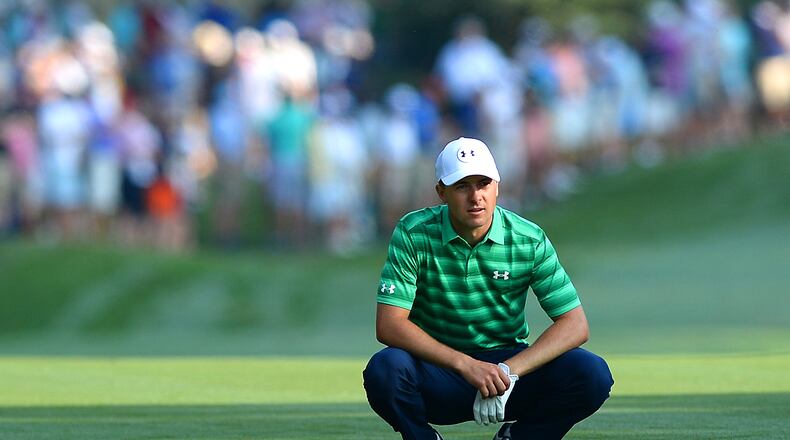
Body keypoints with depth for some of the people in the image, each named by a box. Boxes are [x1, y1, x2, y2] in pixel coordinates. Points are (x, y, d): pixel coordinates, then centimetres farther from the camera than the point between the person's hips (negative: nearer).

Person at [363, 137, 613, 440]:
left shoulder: (529, 240, -7)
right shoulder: (413, 234, -12)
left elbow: (575, 325, -11)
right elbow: (389, 325, -19)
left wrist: (509, 370, -27)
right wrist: (466, 365, -30)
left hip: (507, 361, 2)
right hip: (438, 368, -2)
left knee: (592, 374, -24)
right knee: (384, 371, -36)